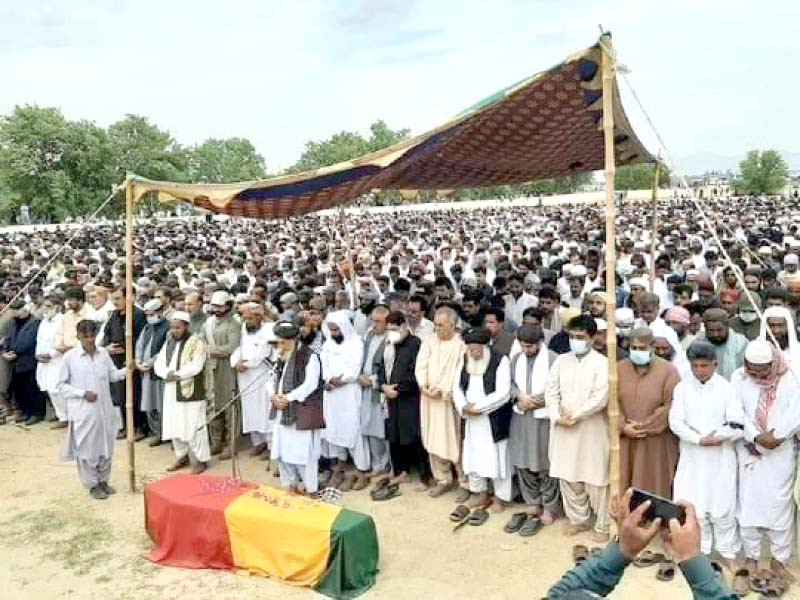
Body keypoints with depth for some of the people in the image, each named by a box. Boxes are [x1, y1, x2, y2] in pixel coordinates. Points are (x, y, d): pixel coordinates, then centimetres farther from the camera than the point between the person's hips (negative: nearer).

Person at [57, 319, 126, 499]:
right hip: (83, 411, -4)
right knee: (86, 448, 6)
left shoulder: (103, 353, 1)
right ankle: (92, 485, 20)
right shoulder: (70, 357, -9)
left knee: (106, 446, 13)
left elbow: (113, 375, 8)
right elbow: (61, 385, -4)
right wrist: (83, 393, -15)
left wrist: (127, 369, -11)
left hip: (104, 408, 4)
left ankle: (103, 481, 30)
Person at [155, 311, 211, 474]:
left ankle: (200, 459, 8)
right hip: (171, 392, 7)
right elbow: (158, 363, 6)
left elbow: (196, 366, -18)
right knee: (174, 426, 12)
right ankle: (182, 457, 27)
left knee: (193, 426, -4)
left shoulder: (196, 342, -8)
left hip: (191, 391, -7)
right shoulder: (168, 342, 13)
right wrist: (167, 373, -13)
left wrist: (177, 374, -17)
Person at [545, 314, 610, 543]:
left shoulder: (601, 363, -8)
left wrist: (574, 415, -12)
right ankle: (578, 519, 28)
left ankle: (602, 525, 20)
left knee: (596, 478, 4)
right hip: (563, 428, 5)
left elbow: (600, 398, -16)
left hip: (592, 429, -4)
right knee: (568, 476, 11)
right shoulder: (561, 360, 6)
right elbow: (551, 392, 3)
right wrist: (557, 417, -11)